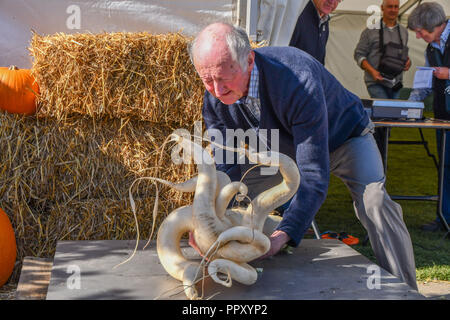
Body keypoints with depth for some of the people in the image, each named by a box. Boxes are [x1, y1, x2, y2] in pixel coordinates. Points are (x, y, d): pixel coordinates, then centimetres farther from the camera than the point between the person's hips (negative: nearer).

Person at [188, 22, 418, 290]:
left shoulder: (298, 80, -43)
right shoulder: (214, 99, -23)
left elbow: (314, 176, -44)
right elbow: (227, 169, -18)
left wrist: (282, 235, -56)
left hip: (342, 135, -5)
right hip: (285, 146, 6)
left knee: (373, 201, -30)